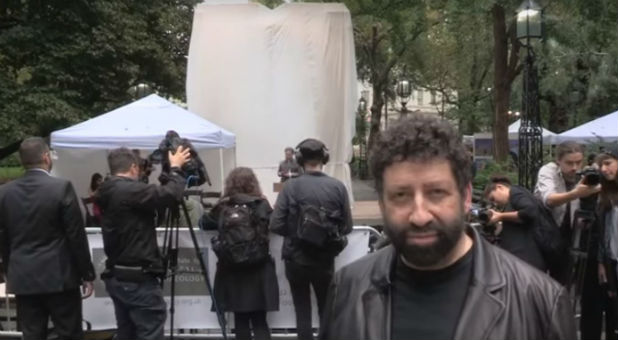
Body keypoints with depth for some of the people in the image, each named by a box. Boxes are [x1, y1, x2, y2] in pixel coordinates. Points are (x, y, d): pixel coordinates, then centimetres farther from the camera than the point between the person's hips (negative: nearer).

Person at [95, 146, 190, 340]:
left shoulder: (109, 193, 10)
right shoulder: (130, 190, -18)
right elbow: (171, 195, -22)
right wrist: (175, 168, -6)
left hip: (116, 277, 10)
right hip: (138, 279, -9)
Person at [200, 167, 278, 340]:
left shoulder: (223, 208, 1)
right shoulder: (262, 206, 0)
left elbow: (204, 223, 18)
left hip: (232, 271, 1)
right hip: (259, 270, 0)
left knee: (240, 321, 10)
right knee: (259, 321, 4)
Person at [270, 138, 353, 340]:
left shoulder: (291, 187, -11)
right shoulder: (337, 187, -9)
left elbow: (276, 225, -13)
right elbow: (347, 227, -5)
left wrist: (295, 233, 6)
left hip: (296, 259, -1)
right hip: (325, 260, 1)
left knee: (303, 313, 9)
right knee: (327, 311, 17)